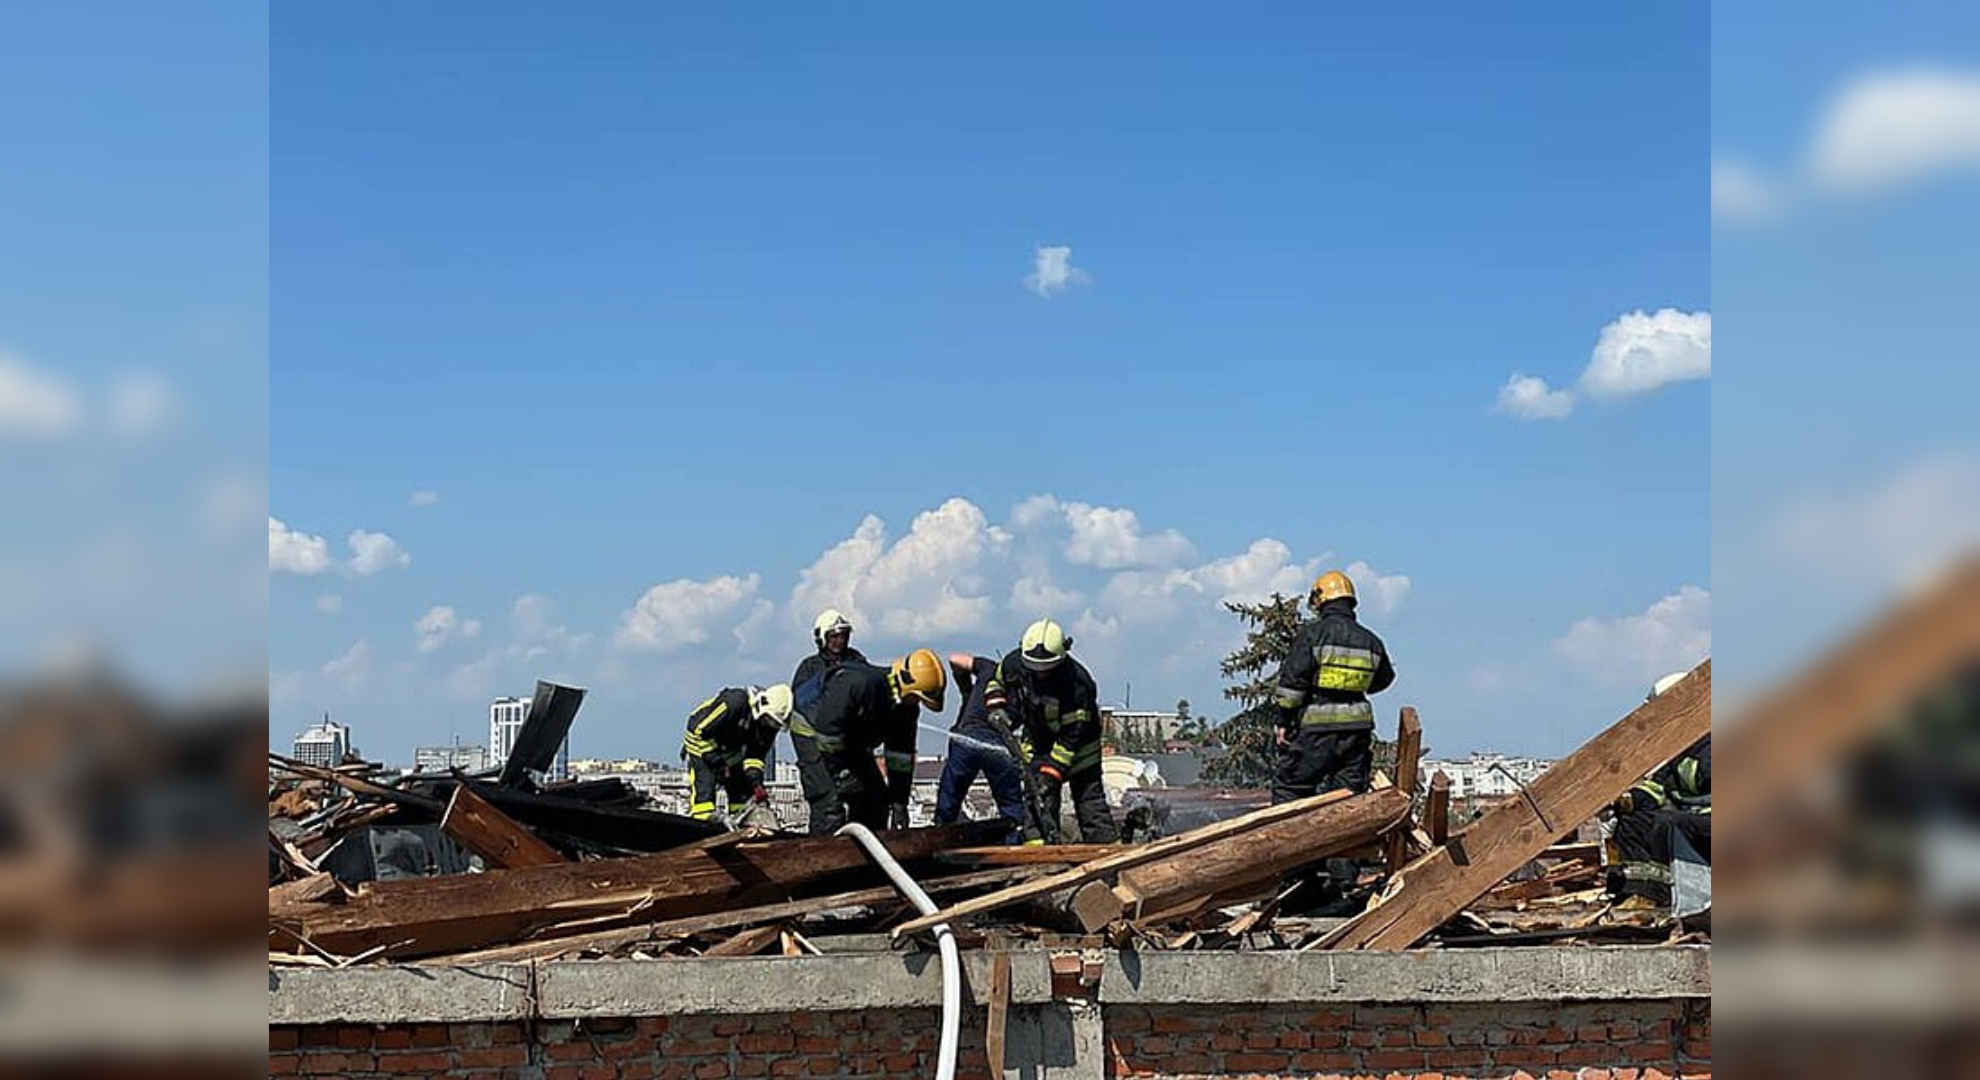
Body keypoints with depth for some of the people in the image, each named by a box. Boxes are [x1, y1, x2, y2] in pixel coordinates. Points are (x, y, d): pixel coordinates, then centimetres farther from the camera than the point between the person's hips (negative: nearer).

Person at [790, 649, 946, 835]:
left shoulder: (907, 708, -8)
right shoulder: (858, 682, -34)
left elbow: (901, 756, -1)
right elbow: (827, 727, -32)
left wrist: (899, 801, -5)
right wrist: (840, 772, -28)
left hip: (852, 744, 8)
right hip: (813, 734, -8)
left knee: (876, 799, 5)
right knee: (830, 805, -20)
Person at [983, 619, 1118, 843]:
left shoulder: (1078, 685, -32)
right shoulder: (1014, 663, -18)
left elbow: (1070, 737, -28)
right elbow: (995, 680, 6)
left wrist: (1051, 772, -30)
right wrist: (996, 707, -13)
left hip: (1078, 746, -4)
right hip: (1036, 739, 4)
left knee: (1088, 794, -5)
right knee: (1037, 794, -5)